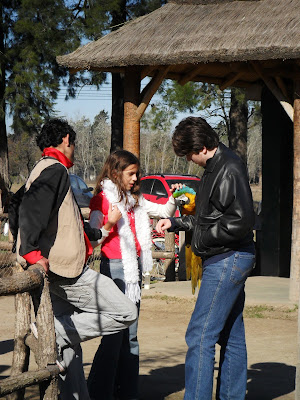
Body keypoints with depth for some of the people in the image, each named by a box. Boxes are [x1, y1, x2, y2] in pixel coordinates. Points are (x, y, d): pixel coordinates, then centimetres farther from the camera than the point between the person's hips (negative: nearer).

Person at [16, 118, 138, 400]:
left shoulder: (46, 170, 24)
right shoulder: (55, 170, -8)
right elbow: (31, 208, -25)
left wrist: (104, 227, 36)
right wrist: (32, 253, -30)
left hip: (55, 272, 10)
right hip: (66, 270, -10)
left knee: (68, 347, 12)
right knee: (126, 313, -8)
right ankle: (54, 331, -12)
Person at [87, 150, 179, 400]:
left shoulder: (134, 199, 16)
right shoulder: (103, 199, -5)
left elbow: (164, 212, 19)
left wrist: (172, 198, 0)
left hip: (134, 267, 8)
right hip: (115, 266, -8)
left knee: (130, 332, 10)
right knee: (115, 331, -10)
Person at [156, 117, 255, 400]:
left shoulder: (229, 169, -16)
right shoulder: (216, 167, 15)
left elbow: (240, 221, -23)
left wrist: (202, 239, -14)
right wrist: (175, 223, 17)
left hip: (228, 260, -10)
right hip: (226, 261, 10)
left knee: (200, 335, -12)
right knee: (231, 337, 14)